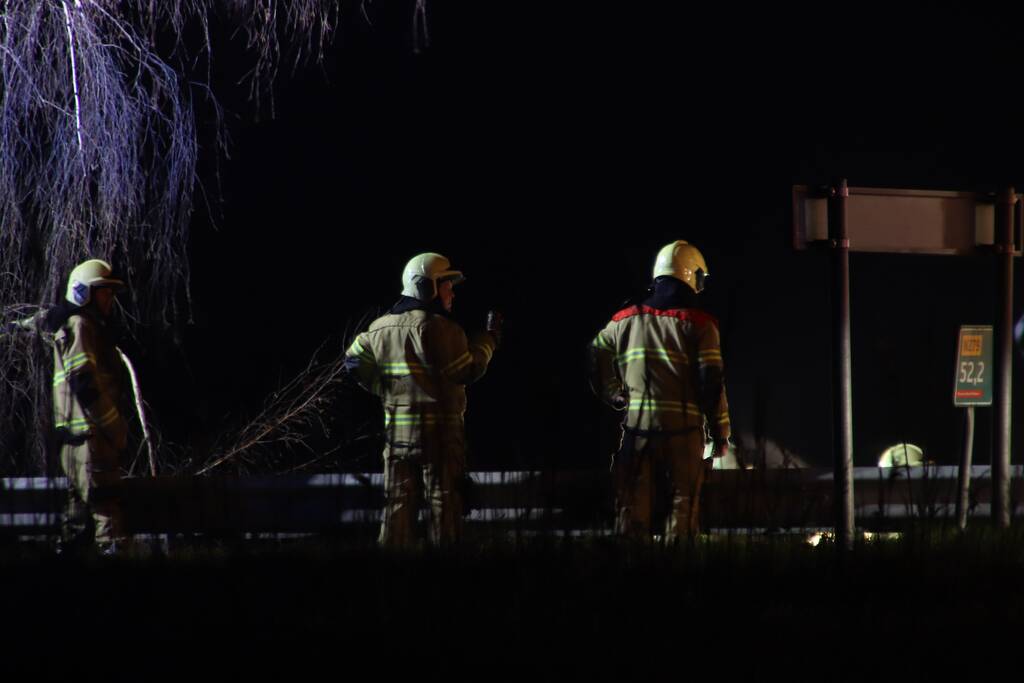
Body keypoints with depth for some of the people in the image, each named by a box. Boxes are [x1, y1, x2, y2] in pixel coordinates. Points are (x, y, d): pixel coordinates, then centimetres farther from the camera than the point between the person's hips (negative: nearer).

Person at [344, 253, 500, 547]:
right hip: (439, 432, -6)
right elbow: (467, 371, -13)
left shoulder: (380, 327, 9)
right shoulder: (437, 328, -14)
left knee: (399, 503, 10)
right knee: (444, 502, -2)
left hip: (396, 431, 6)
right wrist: (488, 338, 0)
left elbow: (355, 360, 17)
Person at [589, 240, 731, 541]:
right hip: (683, 429, -3)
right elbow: (712, 383, -8)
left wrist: (614, 395, 31)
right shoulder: (698, 324, -4)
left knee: (633, 506, 7)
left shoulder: (626, 320, 8)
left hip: (637, 426, 3)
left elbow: (596, 359, 18)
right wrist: (720, 433, 0)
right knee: (682, 505, 4)